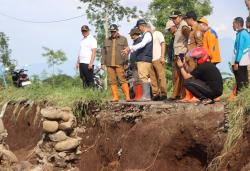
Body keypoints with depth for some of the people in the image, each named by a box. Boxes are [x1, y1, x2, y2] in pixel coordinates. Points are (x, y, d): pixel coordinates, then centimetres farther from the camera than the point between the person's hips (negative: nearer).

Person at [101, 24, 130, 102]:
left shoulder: (123, 39, 9)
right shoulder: (107, 40, 19)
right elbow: (103, 52, 17)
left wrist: (125, 62, -7)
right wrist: (103, 63, 8)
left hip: (119, 64, -4)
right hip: (109, 64, 4)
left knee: (122, 80, -10)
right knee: (112, 81, 1)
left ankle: (127, 96, -10)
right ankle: (115, 97, 5)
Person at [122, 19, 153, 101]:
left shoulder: (148, 34, -10)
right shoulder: (144, 35, 20)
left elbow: (142, 44, -25)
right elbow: (140, 46, 29)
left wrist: (130, 48, -28)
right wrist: (129, 50, 25)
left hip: (144, 60, -10)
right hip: (142, 59, 10)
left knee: (143, 77, -12)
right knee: (145, 78, 10)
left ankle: (146, 96, -14)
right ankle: (147, 95, 12)